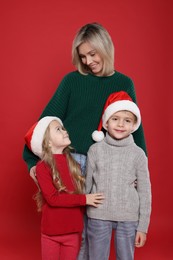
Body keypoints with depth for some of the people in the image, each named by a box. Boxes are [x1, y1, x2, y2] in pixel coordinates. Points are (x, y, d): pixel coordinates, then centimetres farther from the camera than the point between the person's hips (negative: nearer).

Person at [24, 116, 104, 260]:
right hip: (51, 232, -4)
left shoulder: (73, 163, 5)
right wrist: (84, 199, -19)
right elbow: (52, 198, -18)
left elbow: (82, 191, 13)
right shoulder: (42, 167, -10)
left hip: (74, 232, 4)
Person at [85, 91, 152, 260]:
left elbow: (145, 191, 1)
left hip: (128, 218, 0)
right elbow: (86, 184, 4)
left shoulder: (138, 154, -2)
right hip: (98, 216, 0)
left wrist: (143, 226, 0)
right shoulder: (95, 150, -2)